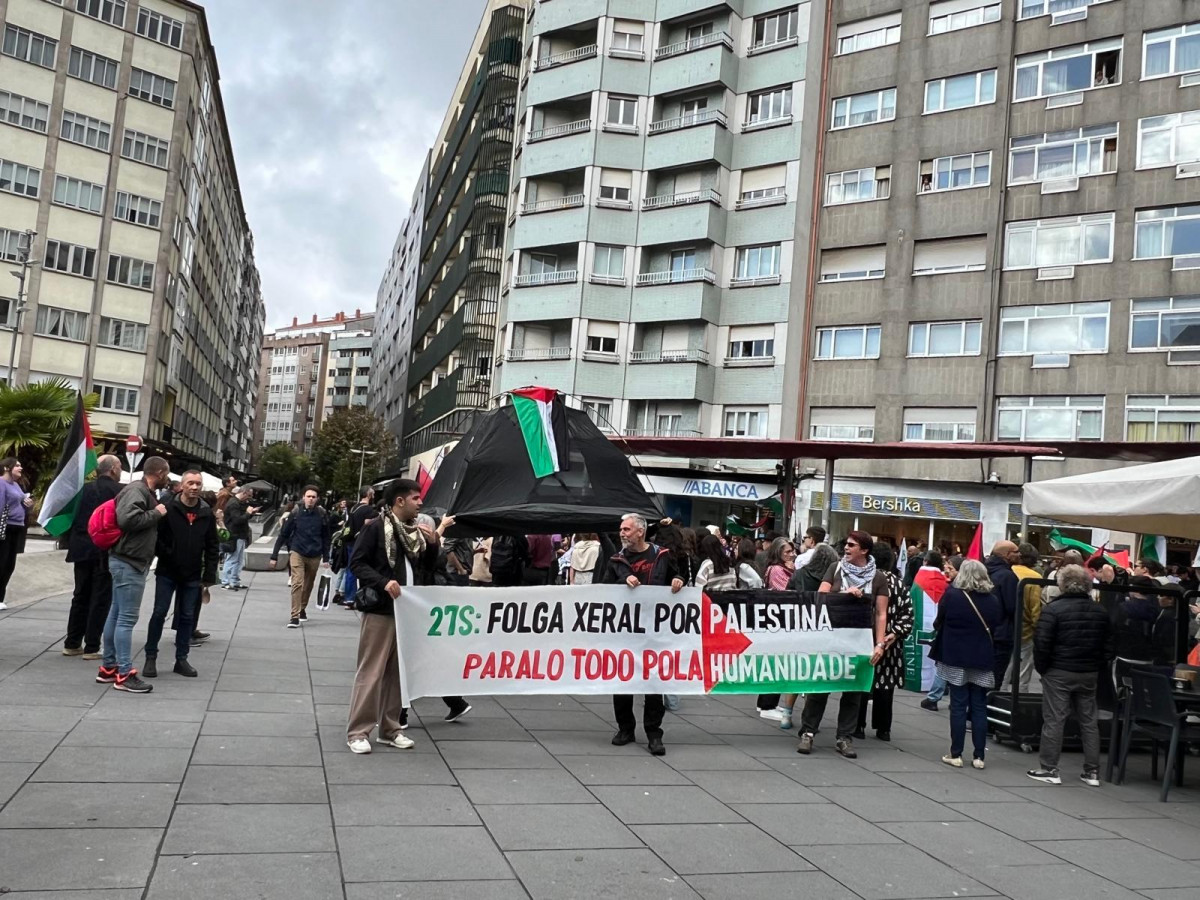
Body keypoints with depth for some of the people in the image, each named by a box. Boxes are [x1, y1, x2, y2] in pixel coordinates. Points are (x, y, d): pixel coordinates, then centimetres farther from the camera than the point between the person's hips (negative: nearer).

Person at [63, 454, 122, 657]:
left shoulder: (85, 488, 5)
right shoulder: (119, 490, -10)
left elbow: (73, 517, 8)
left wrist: (72, 544, 17)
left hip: (83, 550, 6)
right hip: (106, 552, -6)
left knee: (80, 596, 15)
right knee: (100, 599, 1)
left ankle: (72, 644, 20)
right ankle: (91, 647, 3)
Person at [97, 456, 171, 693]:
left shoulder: (145, 492, 16)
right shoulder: (136, 490, -15)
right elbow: (127, 518, -29)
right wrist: (156, 513, -19)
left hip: (130, 562, 11)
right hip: (128, 562, -11)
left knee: (117, 614, 14)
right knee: (127, 618, -8)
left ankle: (108, 668, 23)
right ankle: (124, 674, -5)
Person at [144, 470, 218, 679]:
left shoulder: (207, 514, 3)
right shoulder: (168, 509, -8)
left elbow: (211, 547, 5)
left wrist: (209, 575, 2)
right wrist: (165, 555, -16)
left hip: (192, 576, 3)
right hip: (167, 573, -3)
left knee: (187, 617, 8)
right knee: (159, 614, 2)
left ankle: (181, 659, 17)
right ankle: (150, 658, 13)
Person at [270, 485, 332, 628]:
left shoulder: (322, 515, -3)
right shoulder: (296, 513, -7)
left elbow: (326, 538, 4)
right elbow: (283, 534, -2)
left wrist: (326, 558, 1)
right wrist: (274, 556, -2)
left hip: (314, 556, 2)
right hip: (297, 553, -2)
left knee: (308, 585, 15)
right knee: (297, 583, -14)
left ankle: (302, 609, 37)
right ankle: (295, 616, -13)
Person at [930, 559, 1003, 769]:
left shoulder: (951, 595, -9)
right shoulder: (993, 600, 0)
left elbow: (938, 623, -1)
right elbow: (998, 628, 8)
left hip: (956, 658, -2)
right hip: (983, 660, 2)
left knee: (958, 707, 3)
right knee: (979, 708, 8)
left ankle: (956, 754, 5)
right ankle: (979, 756, 10)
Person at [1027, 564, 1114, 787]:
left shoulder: (1054, 609, -12)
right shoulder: (1100, 612, 6)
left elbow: (1042, 643, -15)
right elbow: (1108, 645, 8)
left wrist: (1041, 667, -3)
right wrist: (1097, 667, 14)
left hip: (1059, 673, -5)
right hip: (1090, 674, 5)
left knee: (1054, 720, 1)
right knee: (1088, 721, 13)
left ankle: (1049, 769, 5)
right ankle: (1092, 771, 17)